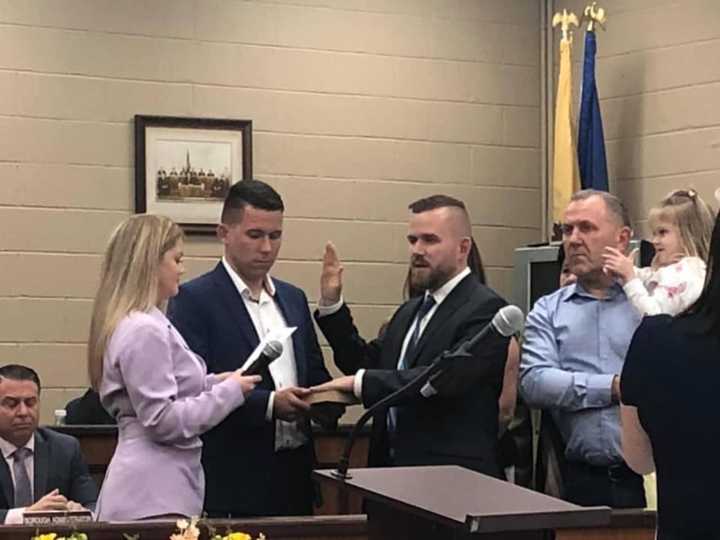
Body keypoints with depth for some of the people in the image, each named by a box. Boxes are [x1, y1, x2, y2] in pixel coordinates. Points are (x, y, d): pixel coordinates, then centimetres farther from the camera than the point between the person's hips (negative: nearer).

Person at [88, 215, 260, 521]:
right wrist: (229, 392, -11)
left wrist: (213, 383, 11)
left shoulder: (141, 324, 14)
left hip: (158, 488, 10)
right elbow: (163, 421, -19)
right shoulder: (143, 331, -16)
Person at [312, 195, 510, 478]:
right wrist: (331, 304, 6)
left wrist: (362, 382, -23)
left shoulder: (485, 309, -12)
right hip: (395, 466, 7)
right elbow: (366, 363, 12)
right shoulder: (410, 311, 16)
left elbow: (444, 379, -24)